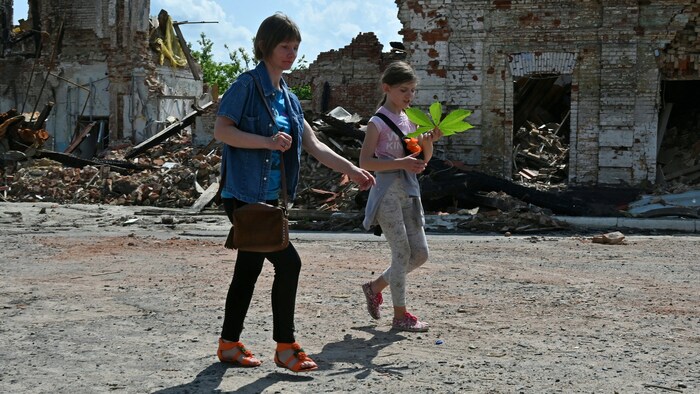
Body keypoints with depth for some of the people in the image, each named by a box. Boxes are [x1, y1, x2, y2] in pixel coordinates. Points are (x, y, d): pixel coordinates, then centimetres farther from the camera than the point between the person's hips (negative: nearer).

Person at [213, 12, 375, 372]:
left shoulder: (288, 98, 15)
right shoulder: (247, 85, -8)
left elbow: (314, 145, 14)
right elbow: (221, 131, -16)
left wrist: (353, 171, 7)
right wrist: (268, 142, -24)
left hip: (270, 197, 8)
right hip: (244, 194, -8)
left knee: (249, 269, 12)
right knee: (288, 263, -12)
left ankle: (229, 345, 24)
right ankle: (285, 347, 0)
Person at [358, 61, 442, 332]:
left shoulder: (410, 119, 11)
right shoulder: (378, 122, -9)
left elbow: (424, 160, 16)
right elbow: (364, 161, -15)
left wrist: (429, 142, -4)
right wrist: (401, 163, -23)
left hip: (409, 191, 7)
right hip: (388, 191, -7)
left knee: (420, 253, 8)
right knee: (402, 252, -5)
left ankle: (375, 286, 24)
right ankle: (400, 315, 6)